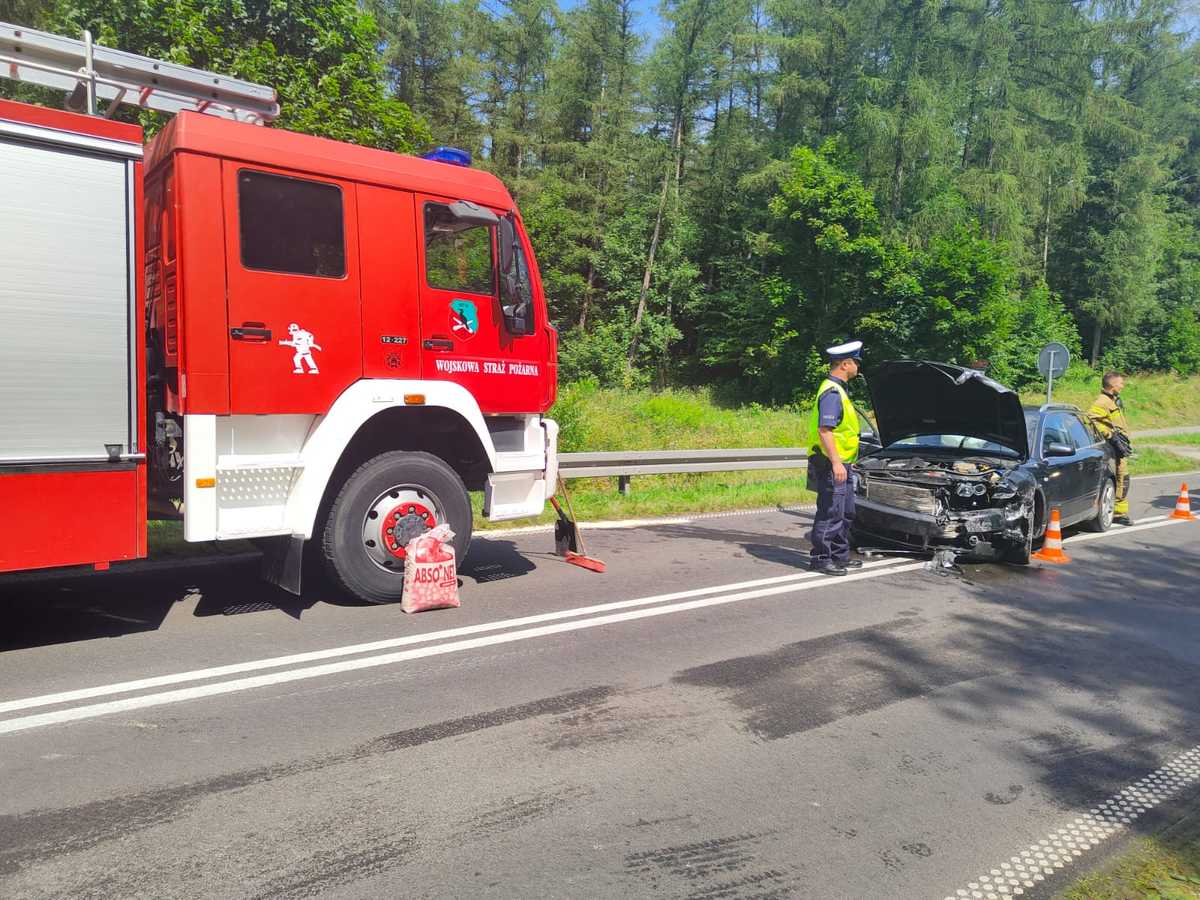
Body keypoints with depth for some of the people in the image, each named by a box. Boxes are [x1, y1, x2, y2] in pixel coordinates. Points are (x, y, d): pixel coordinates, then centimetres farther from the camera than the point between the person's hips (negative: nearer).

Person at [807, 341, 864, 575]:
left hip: (841, 464, 11)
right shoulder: (832, 392, -16)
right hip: (832, 465, -11)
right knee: (830, 514, -6)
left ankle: (840, 556, 25)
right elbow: (824, 430, -24)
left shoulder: (838, 390, 18)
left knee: (846, 513, 16)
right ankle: (820, 558, 0)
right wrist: (836, 462, -28)